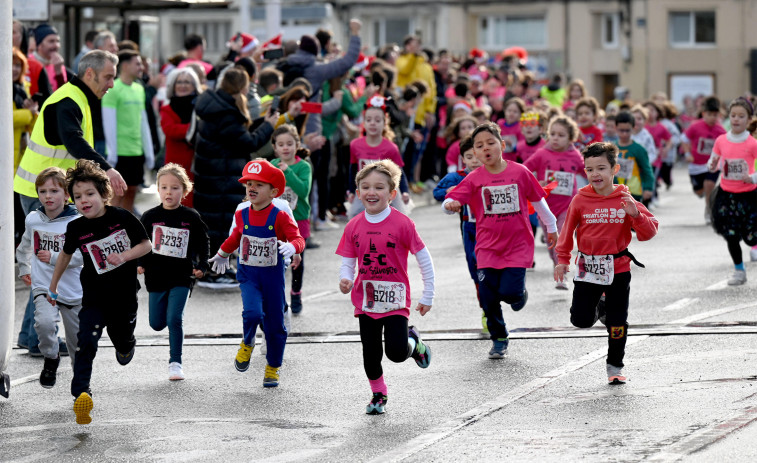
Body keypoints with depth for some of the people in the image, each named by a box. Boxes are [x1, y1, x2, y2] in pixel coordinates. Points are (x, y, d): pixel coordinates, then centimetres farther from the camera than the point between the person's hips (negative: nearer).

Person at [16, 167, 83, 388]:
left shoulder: (76, 222, -10)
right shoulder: (33, 220, 3)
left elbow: (82, 256, -15)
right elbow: (26, 245, 25)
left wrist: (54, 258, -22)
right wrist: (23, 268, 31)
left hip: (73, 290, -1)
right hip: (43, 287, 1)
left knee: (77, 337, 9)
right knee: (44, 322, -28)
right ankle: (51, 358, -1)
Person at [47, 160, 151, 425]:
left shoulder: (122, 218, -15)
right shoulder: (76, 229, -9)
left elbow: (146, 245, -4)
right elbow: (66, 255, 10)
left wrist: (124, 256, -21)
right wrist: (53, 287, 16)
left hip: (125, 294, 0)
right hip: (94, 296, 0)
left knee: (122, 338, 18)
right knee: (86, 342, -17)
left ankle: (125, 346, 57)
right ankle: (81, 393, -21)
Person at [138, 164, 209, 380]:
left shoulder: (191, 217, -2)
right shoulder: (150, 217, 0)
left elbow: (202, 243, 7)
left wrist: (201, 266, -3)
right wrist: (140, 263, -5)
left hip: (182, 277, -2)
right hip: (156, 276, 2)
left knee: (175, 319, -11)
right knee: (156, 323, 5)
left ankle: (175, 362, 0)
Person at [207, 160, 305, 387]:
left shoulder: (280, 217, -10)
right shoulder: (242, 215, 2)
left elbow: (297, 238, -17)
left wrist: (292, 246, -40)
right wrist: (222, 254, 37)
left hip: (273, 276, -1)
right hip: (248, 275, 1)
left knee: (275, 325, 7)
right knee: (252, 313, -24)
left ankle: (272, 369, 26)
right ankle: (247, 344, 9)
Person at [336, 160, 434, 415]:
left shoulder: (401, 224, -12)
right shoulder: (354, 227, 0)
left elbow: (424, 259, -5)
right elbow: (347, 263, 6)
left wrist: (427, 297, -2)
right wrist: (345, 281, -18)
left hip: (395, 299, -3)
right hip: (366, 300, 4)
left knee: (397, 353, -13)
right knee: (371, 354, 9)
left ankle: (413, 341, 20)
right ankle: (378, 395, 29)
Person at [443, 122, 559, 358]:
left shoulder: (520, 173, -4)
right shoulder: (474, 179, -4)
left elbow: (538, 199, 9)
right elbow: (453, 198, -13)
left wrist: (551, 227, 19)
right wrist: (450, 205, -38)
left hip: (517, 245, -2)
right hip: (487, 247, 2)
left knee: (509, 292, -14)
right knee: (488, 296, -1)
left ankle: (520, 293, 24)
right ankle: (499, 339, 20)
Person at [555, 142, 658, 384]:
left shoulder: (625, 201, -5)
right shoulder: (580, 201, -4)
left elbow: (649, 232, -6)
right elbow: (567, 231, 7)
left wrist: (635, 214, -24)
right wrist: (562, 260, 4)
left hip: (618, 268, 0)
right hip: (587, 268, 1)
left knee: (617, 323, 3)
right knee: (581, 319, -3)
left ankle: (615, 366, 21)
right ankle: (599, 308, 31)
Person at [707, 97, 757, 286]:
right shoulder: (721, 141, -2)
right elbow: (712, 164, 8)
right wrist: (712, 166, -13)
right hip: (726, 193, 3)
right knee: (731, 235, 6)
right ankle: (739, 270, 23)